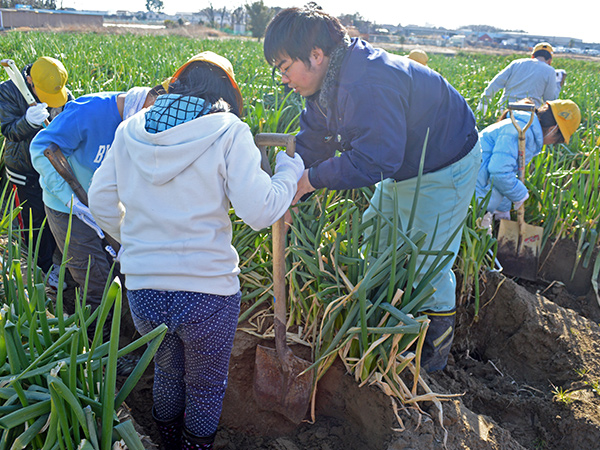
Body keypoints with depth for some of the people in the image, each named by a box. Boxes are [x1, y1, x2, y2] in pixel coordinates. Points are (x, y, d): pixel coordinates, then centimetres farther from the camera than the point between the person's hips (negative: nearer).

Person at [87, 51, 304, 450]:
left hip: (142, 289, 5)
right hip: (208, 291, -4)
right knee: (206, 387, 22)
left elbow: (100, 201, 9)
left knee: (166, 374, 30)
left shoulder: (131, 130, 3)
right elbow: (259, 212, -16)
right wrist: (289, 172, 2)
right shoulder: (228, 132, -10)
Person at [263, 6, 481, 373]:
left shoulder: (370, 85, -38)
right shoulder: (329, 80, -5)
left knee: (427, 265, -5)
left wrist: (309, 179, -33)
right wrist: (288, 194, -13)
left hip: (444, 170, -10)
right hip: (403, 165, 10)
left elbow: (374, 160, -40)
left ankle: (435, 351, 19)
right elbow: (312, 143, -3)